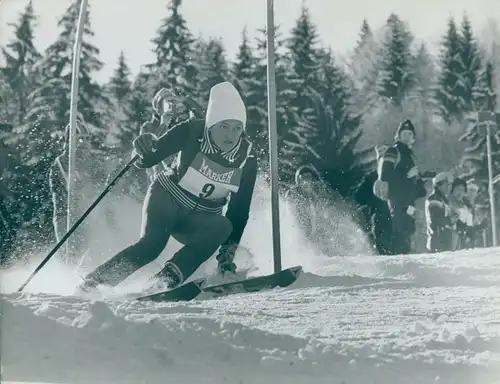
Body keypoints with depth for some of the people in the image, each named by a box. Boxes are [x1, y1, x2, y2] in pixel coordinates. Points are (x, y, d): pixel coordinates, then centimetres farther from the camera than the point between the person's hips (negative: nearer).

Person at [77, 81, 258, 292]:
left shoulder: (247, 162, -12)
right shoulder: (192, 131, -18)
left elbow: (239, 212, -7)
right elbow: (147, 159, -14)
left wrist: (228, 250, -16)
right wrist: (144, 148, -38)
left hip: (199, 219, 3)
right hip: (167, 197, -2)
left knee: (223, 227, -30)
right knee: (151, 244, -29)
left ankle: (170, 276, -33)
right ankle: (96, 279, -19)